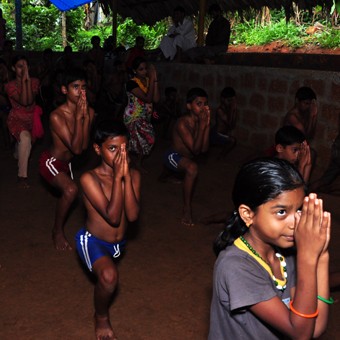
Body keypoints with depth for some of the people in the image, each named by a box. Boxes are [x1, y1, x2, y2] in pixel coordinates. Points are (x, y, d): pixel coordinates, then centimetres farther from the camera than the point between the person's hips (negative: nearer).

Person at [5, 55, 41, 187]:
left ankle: (17, 155, 68)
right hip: (16, 119, -5)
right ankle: (22, 175, -30)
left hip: (31, 119, 5)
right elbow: (23, 101, -29)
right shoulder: (10, 86, -14)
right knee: (25, 137, -37)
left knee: (24, 144, 27)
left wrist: (28, 80, -27)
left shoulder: (34, 82, -6)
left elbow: (30, 100, -22)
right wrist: (23, 80, -29)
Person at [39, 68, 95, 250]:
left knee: (67, 194, 29)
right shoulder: (57, 116, -30)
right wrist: (78, 117, -38)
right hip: (50, 162, -7)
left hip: (66, 163, 7)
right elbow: (76, 149, -34)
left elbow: (84, 146, -20)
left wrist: (86, 117, -29)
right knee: (71, 190, -34)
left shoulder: (89, 112, -12)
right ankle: (57, 231, -9)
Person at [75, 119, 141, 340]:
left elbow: (132, 215, -23)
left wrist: (126, 176, -28)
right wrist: (117, 176, -32)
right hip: (93, 241, -6)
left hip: (118, 242, 6)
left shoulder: (133, 175, -11)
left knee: (109, 272, 36)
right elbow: (113, 217, -31)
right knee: (109, 275, -33)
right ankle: (101, 318, -2)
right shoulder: (90, 178, -25)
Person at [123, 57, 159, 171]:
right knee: (148, 138, -12)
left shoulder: (148, 80, -1)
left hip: (145, 117, 6)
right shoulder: (131, 83, -19)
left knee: (138, 140, 15)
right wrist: (152, 79, -25)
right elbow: (147, 98, -28)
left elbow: (156, 99, -12)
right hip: (133, 118, -6)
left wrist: (155, 79, -16)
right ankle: (139, 163, 12)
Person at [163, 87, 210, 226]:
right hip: (173, 156, -8)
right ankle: (187, 209, -27)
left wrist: (207, 125, -22)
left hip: (185, 156, 8)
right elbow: (195, 150, -33)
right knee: (192, 168, -39)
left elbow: (204, 149, -14)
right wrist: (202, 125, -35)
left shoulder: (201, 121, -10)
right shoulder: (182, 123, -29)